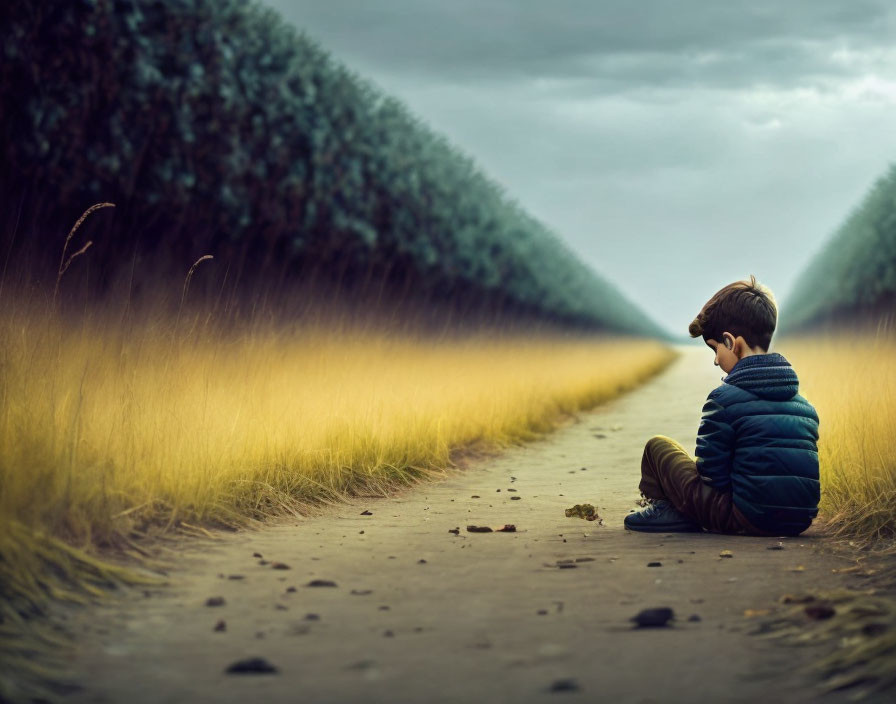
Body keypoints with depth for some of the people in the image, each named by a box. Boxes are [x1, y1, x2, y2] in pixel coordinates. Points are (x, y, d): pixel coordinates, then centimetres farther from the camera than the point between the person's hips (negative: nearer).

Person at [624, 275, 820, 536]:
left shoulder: (724, 399, -12)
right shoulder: (804, 404, 9)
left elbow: (711, 472, -10)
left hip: (748, 519, -7)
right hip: (799, 521, 7)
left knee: (657, 446, 10)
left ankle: (665, 508, 27)